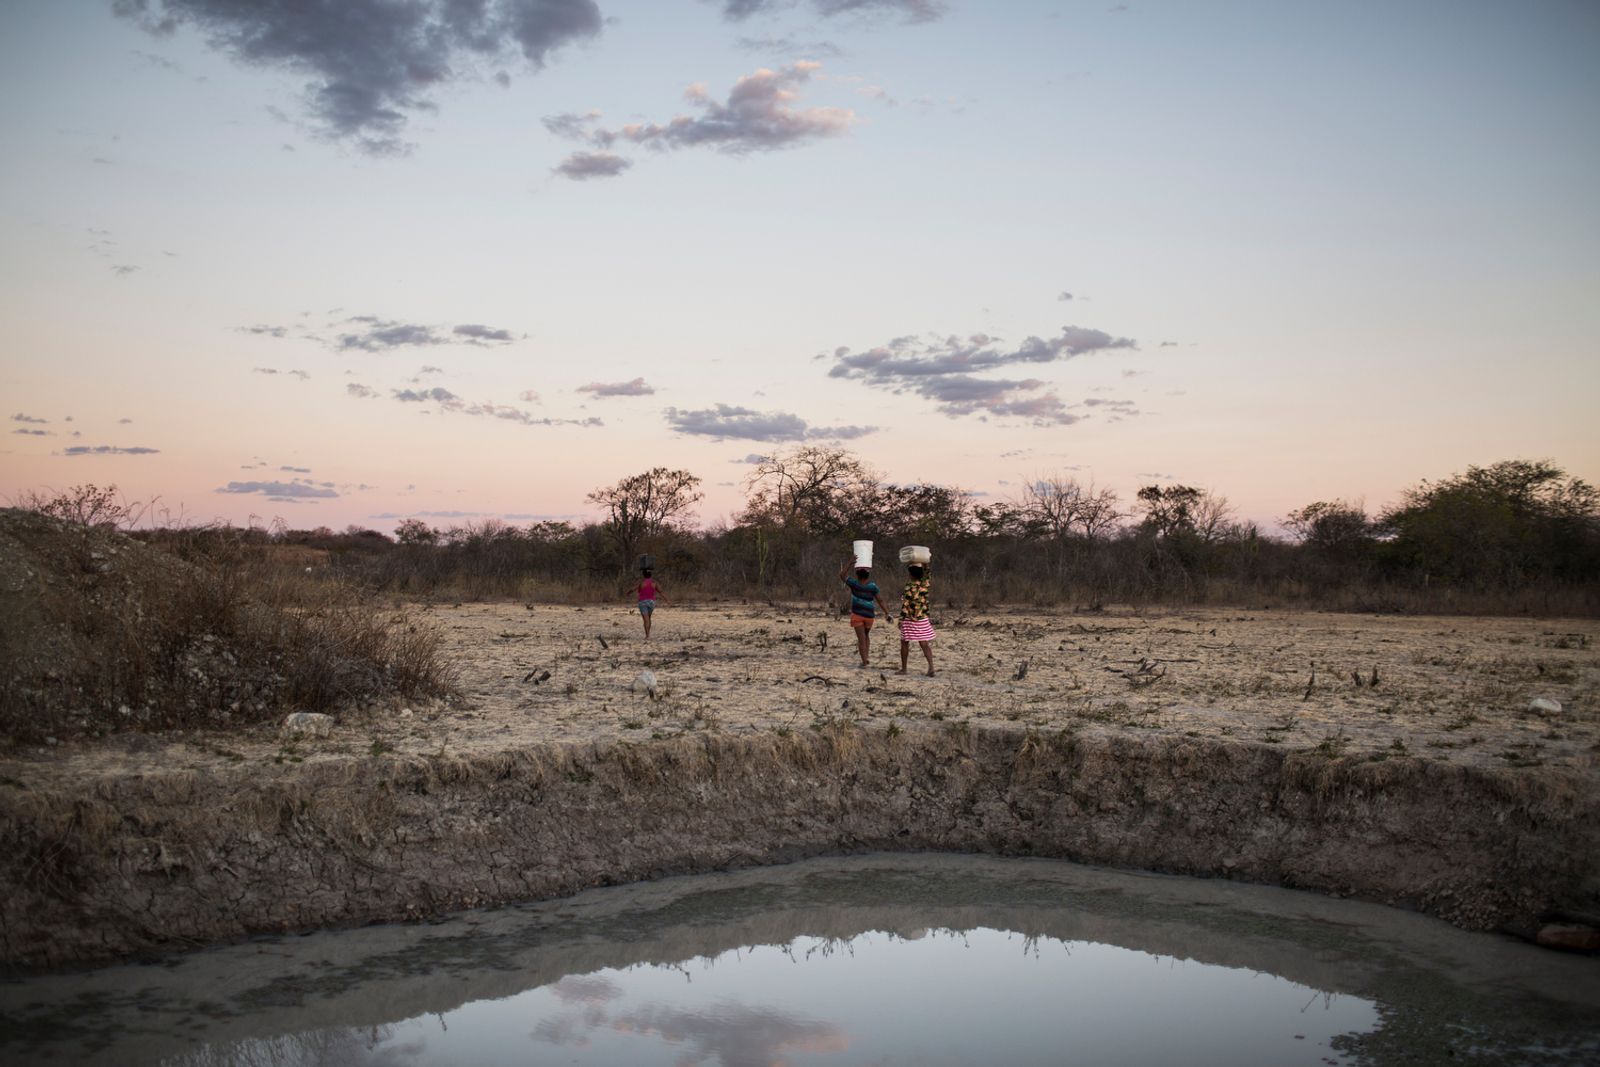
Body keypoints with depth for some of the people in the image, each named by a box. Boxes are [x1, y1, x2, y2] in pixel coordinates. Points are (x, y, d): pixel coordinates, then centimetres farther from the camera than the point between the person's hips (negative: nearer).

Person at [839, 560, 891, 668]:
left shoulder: (854, 584, -8)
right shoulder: (872, 586, -5)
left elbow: (842, 575, 3)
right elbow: (880, 600, -5)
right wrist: (886, 612, 0)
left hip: (857, 614, -2)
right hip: (869, 615, 2)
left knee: (861, 638, -3)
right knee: (866, 636, 22)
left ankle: (864, 662, -8)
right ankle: (866, 658, 13)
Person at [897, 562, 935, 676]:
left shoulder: (910, 587, -15)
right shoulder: (925, 585, 0)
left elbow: (905, 605, -17)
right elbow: (927, 574, 24)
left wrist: (901, 620, -14)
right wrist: (925, 564, 26)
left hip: (909, 620, -5)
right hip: (922, 620, 5)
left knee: (904, 643, 9)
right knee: (925, 644, 3)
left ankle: (903, 668, 16)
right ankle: (931, 667, -9)